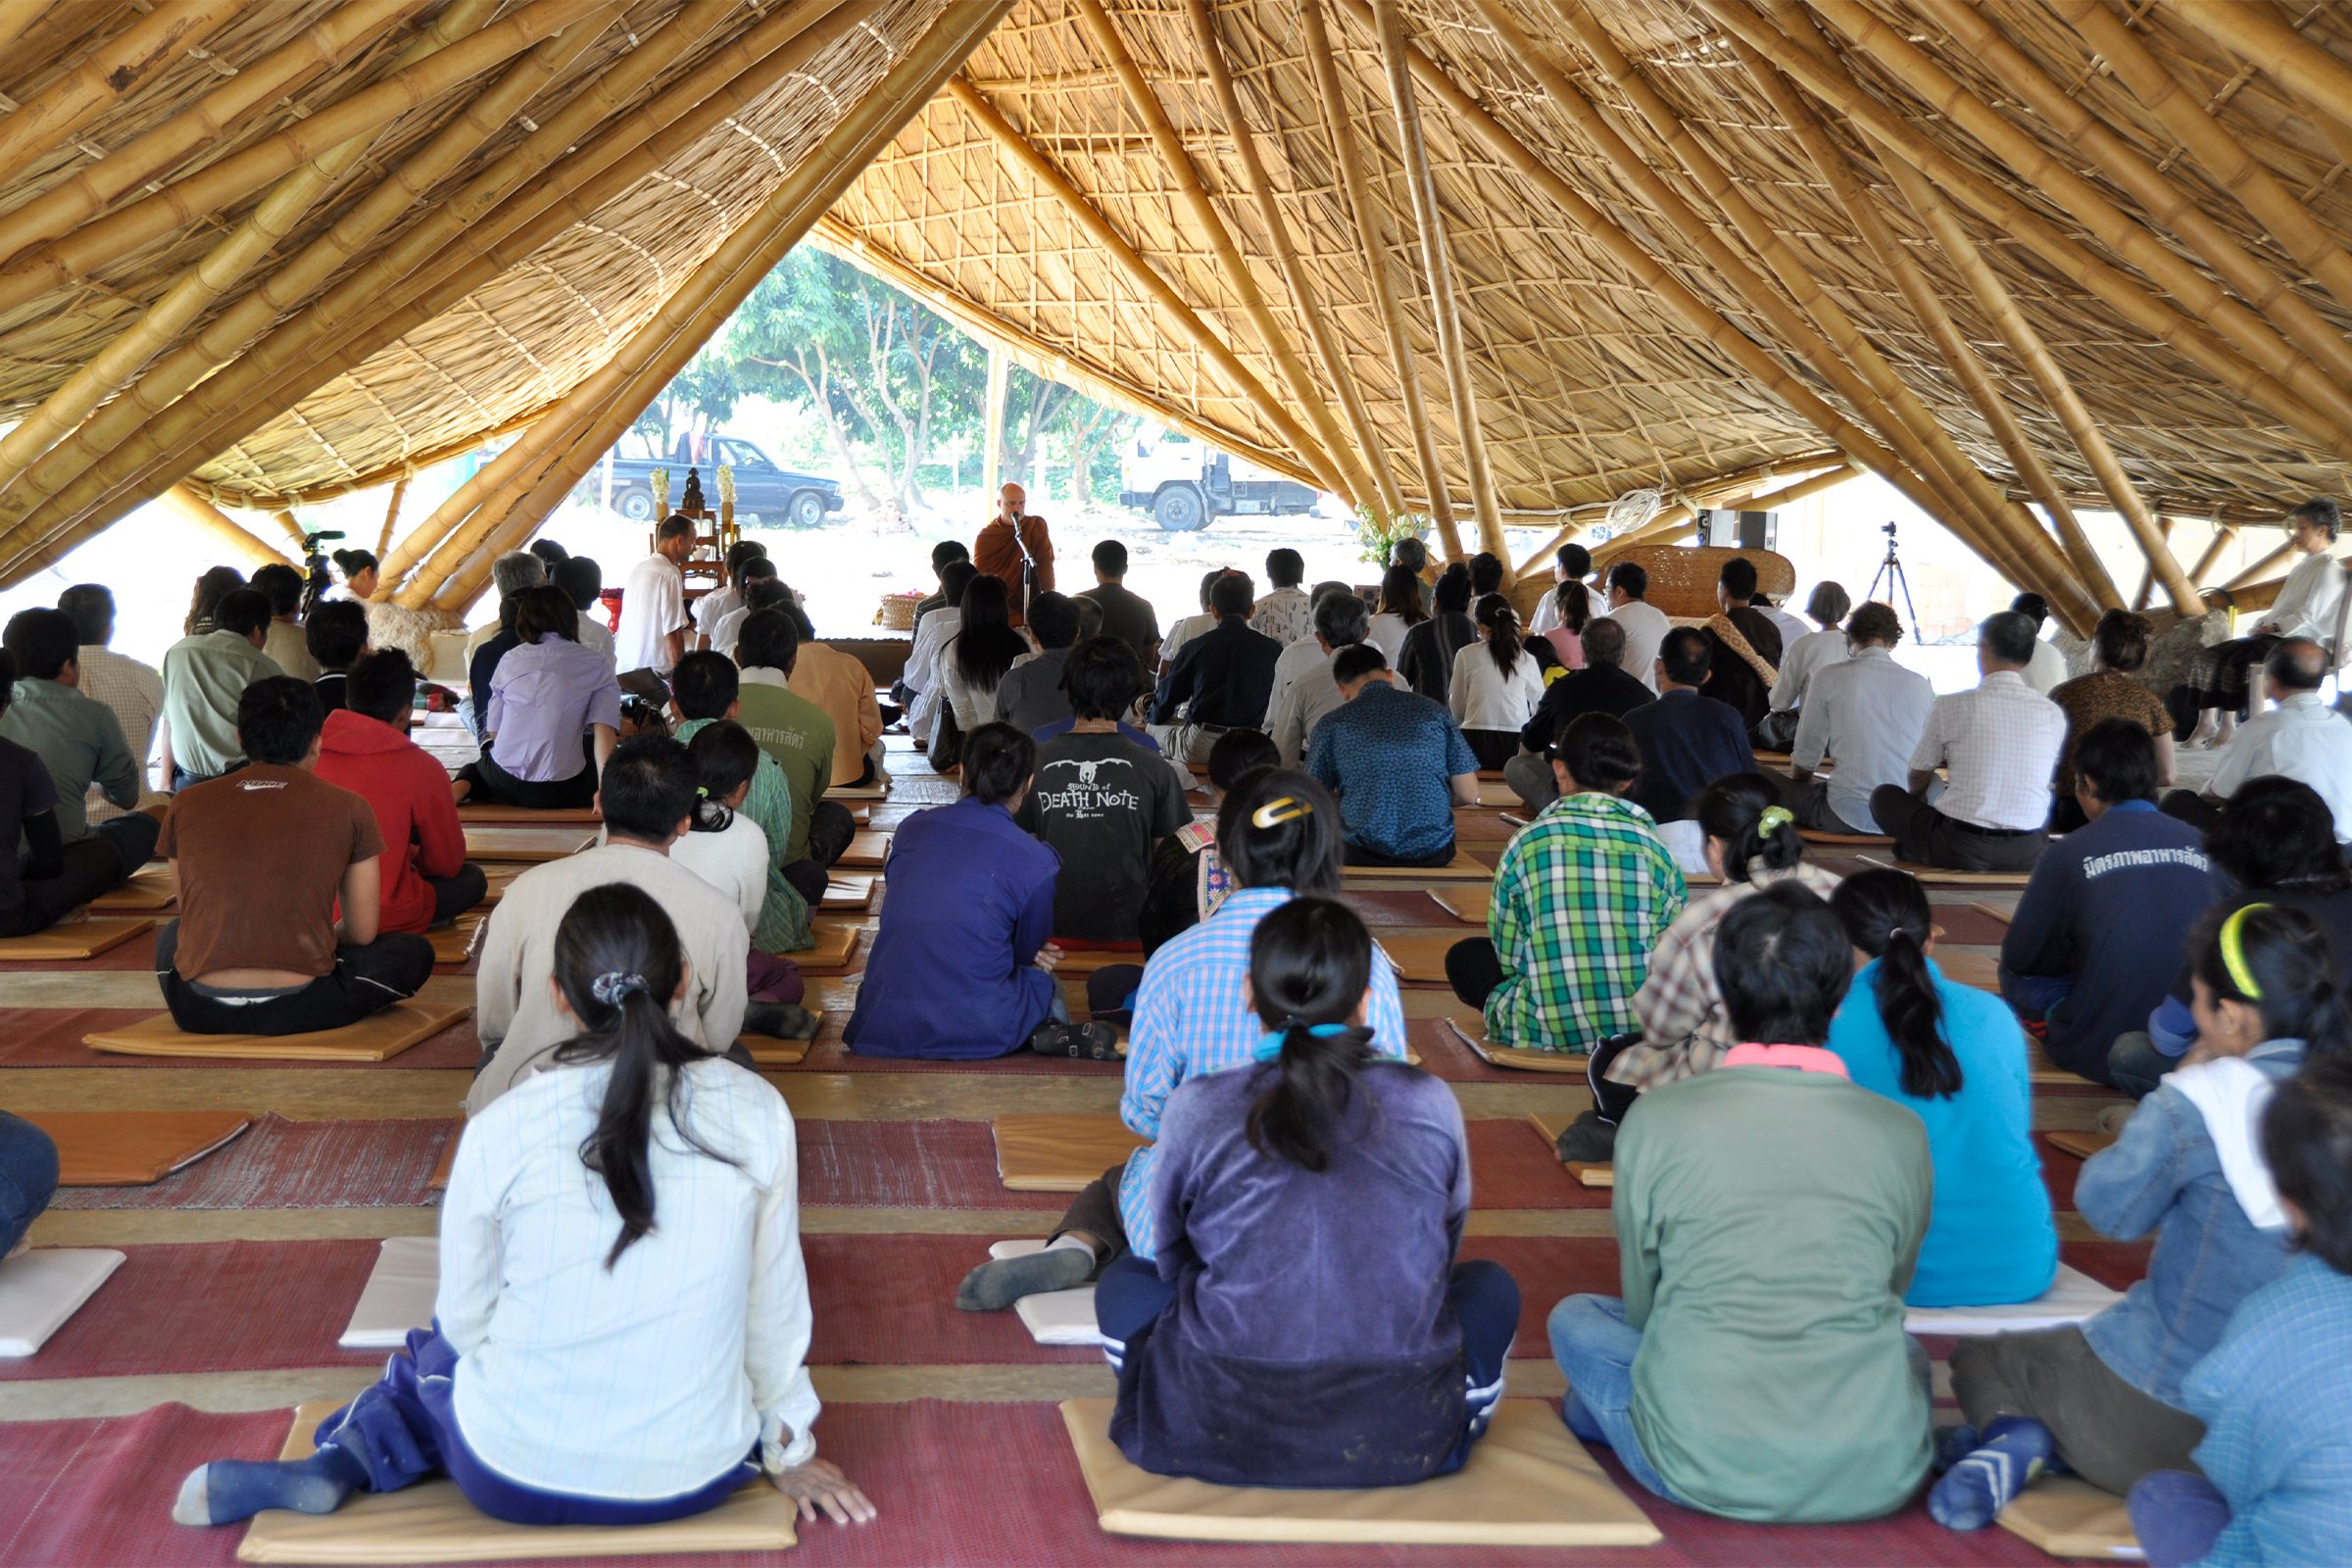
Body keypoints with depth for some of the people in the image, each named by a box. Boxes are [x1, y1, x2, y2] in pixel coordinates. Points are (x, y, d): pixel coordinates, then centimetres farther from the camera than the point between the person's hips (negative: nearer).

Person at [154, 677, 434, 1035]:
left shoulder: (186, 804, 8)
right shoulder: (349, 809, 1)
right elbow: (362, 932, 7)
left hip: (198, 1011, 3)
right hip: (296, 1010, -2)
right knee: (413, 951, 21)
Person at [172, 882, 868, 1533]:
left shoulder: (499, 1134, -15)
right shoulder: (757, 1113, -14)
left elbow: (465, 1321, -2)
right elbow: (773, 1303, -3)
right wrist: (788, 1450, 13)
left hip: (513, 1481, 1)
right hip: (696, 1480, -1)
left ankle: (353, 1454, 8)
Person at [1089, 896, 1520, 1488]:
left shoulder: (1195, 1110, -3)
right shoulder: (1430, 1103, 0)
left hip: (1224, 1437, -1)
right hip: (1403, 1442, 1)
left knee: (1124, 1282, 27)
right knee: (1491, 1285, 28)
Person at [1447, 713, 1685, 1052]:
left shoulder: (1527, 842, -6)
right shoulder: (1652, 843, -2)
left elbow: (1508, 955, -3)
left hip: (1549, 1031, -2)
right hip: (1645, 1026, 2)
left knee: (1464, 957, 21)